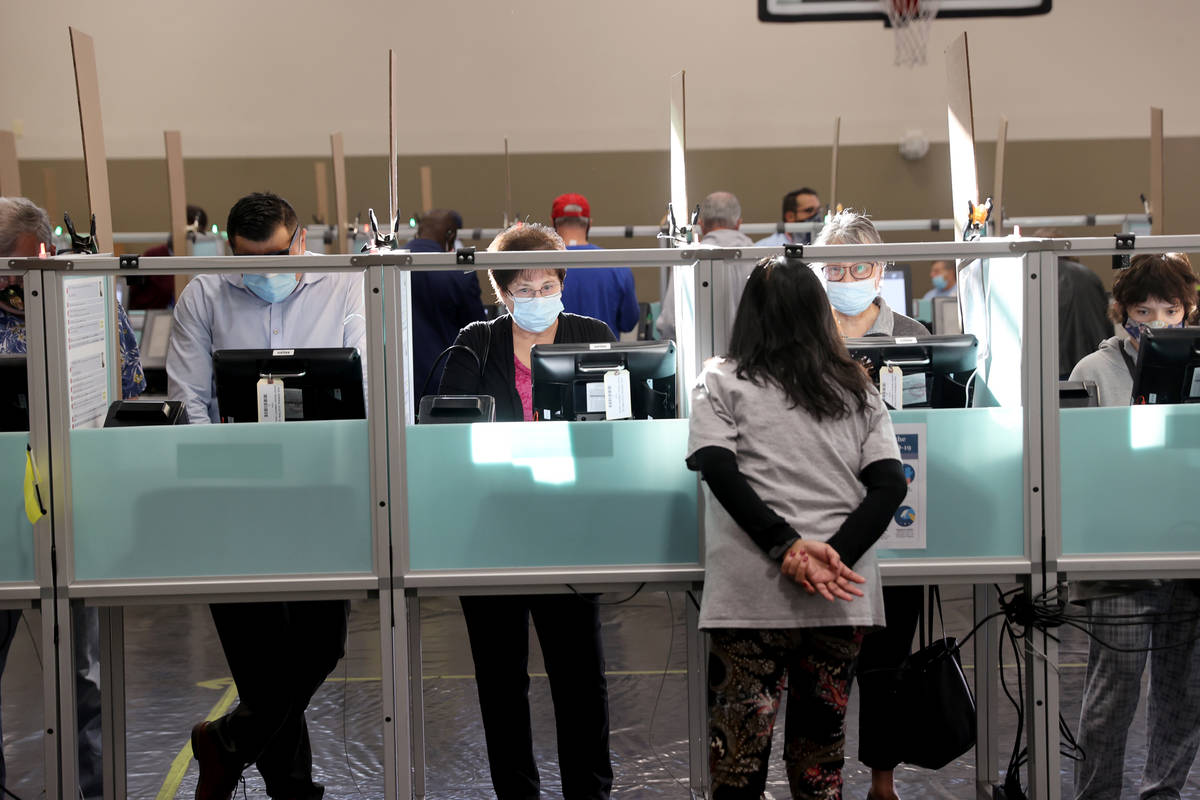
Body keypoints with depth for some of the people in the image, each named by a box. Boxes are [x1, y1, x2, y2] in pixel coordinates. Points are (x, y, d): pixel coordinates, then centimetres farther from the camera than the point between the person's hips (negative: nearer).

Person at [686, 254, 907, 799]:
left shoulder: (722, 382, 6)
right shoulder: (857, 390, 15)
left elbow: (719, 471, -11)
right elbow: (890, 484, 2)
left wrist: (788, 547, -17)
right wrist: (836, 556, -9)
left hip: (753, 594, -3)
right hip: (842, 599, 4)